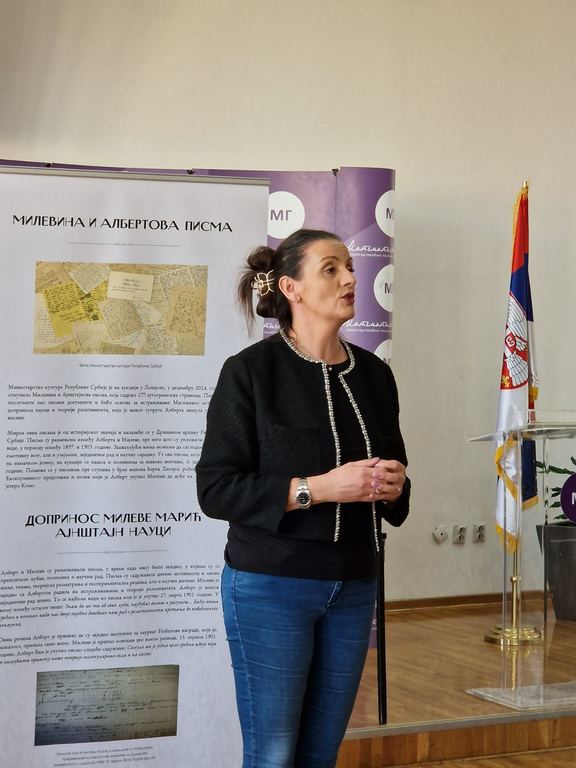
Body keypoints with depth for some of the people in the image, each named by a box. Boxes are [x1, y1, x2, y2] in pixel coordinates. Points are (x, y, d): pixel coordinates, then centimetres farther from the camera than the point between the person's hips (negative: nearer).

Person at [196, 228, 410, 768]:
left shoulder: (372, 374, 7)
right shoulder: (250, 371, -8)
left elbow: (393, 469, 20)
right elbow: (215, 489, -12)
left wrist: (392, 486, -4)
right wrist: (317, 488, -21)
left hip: (353, 587, 5)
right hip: (270, 585, -5)